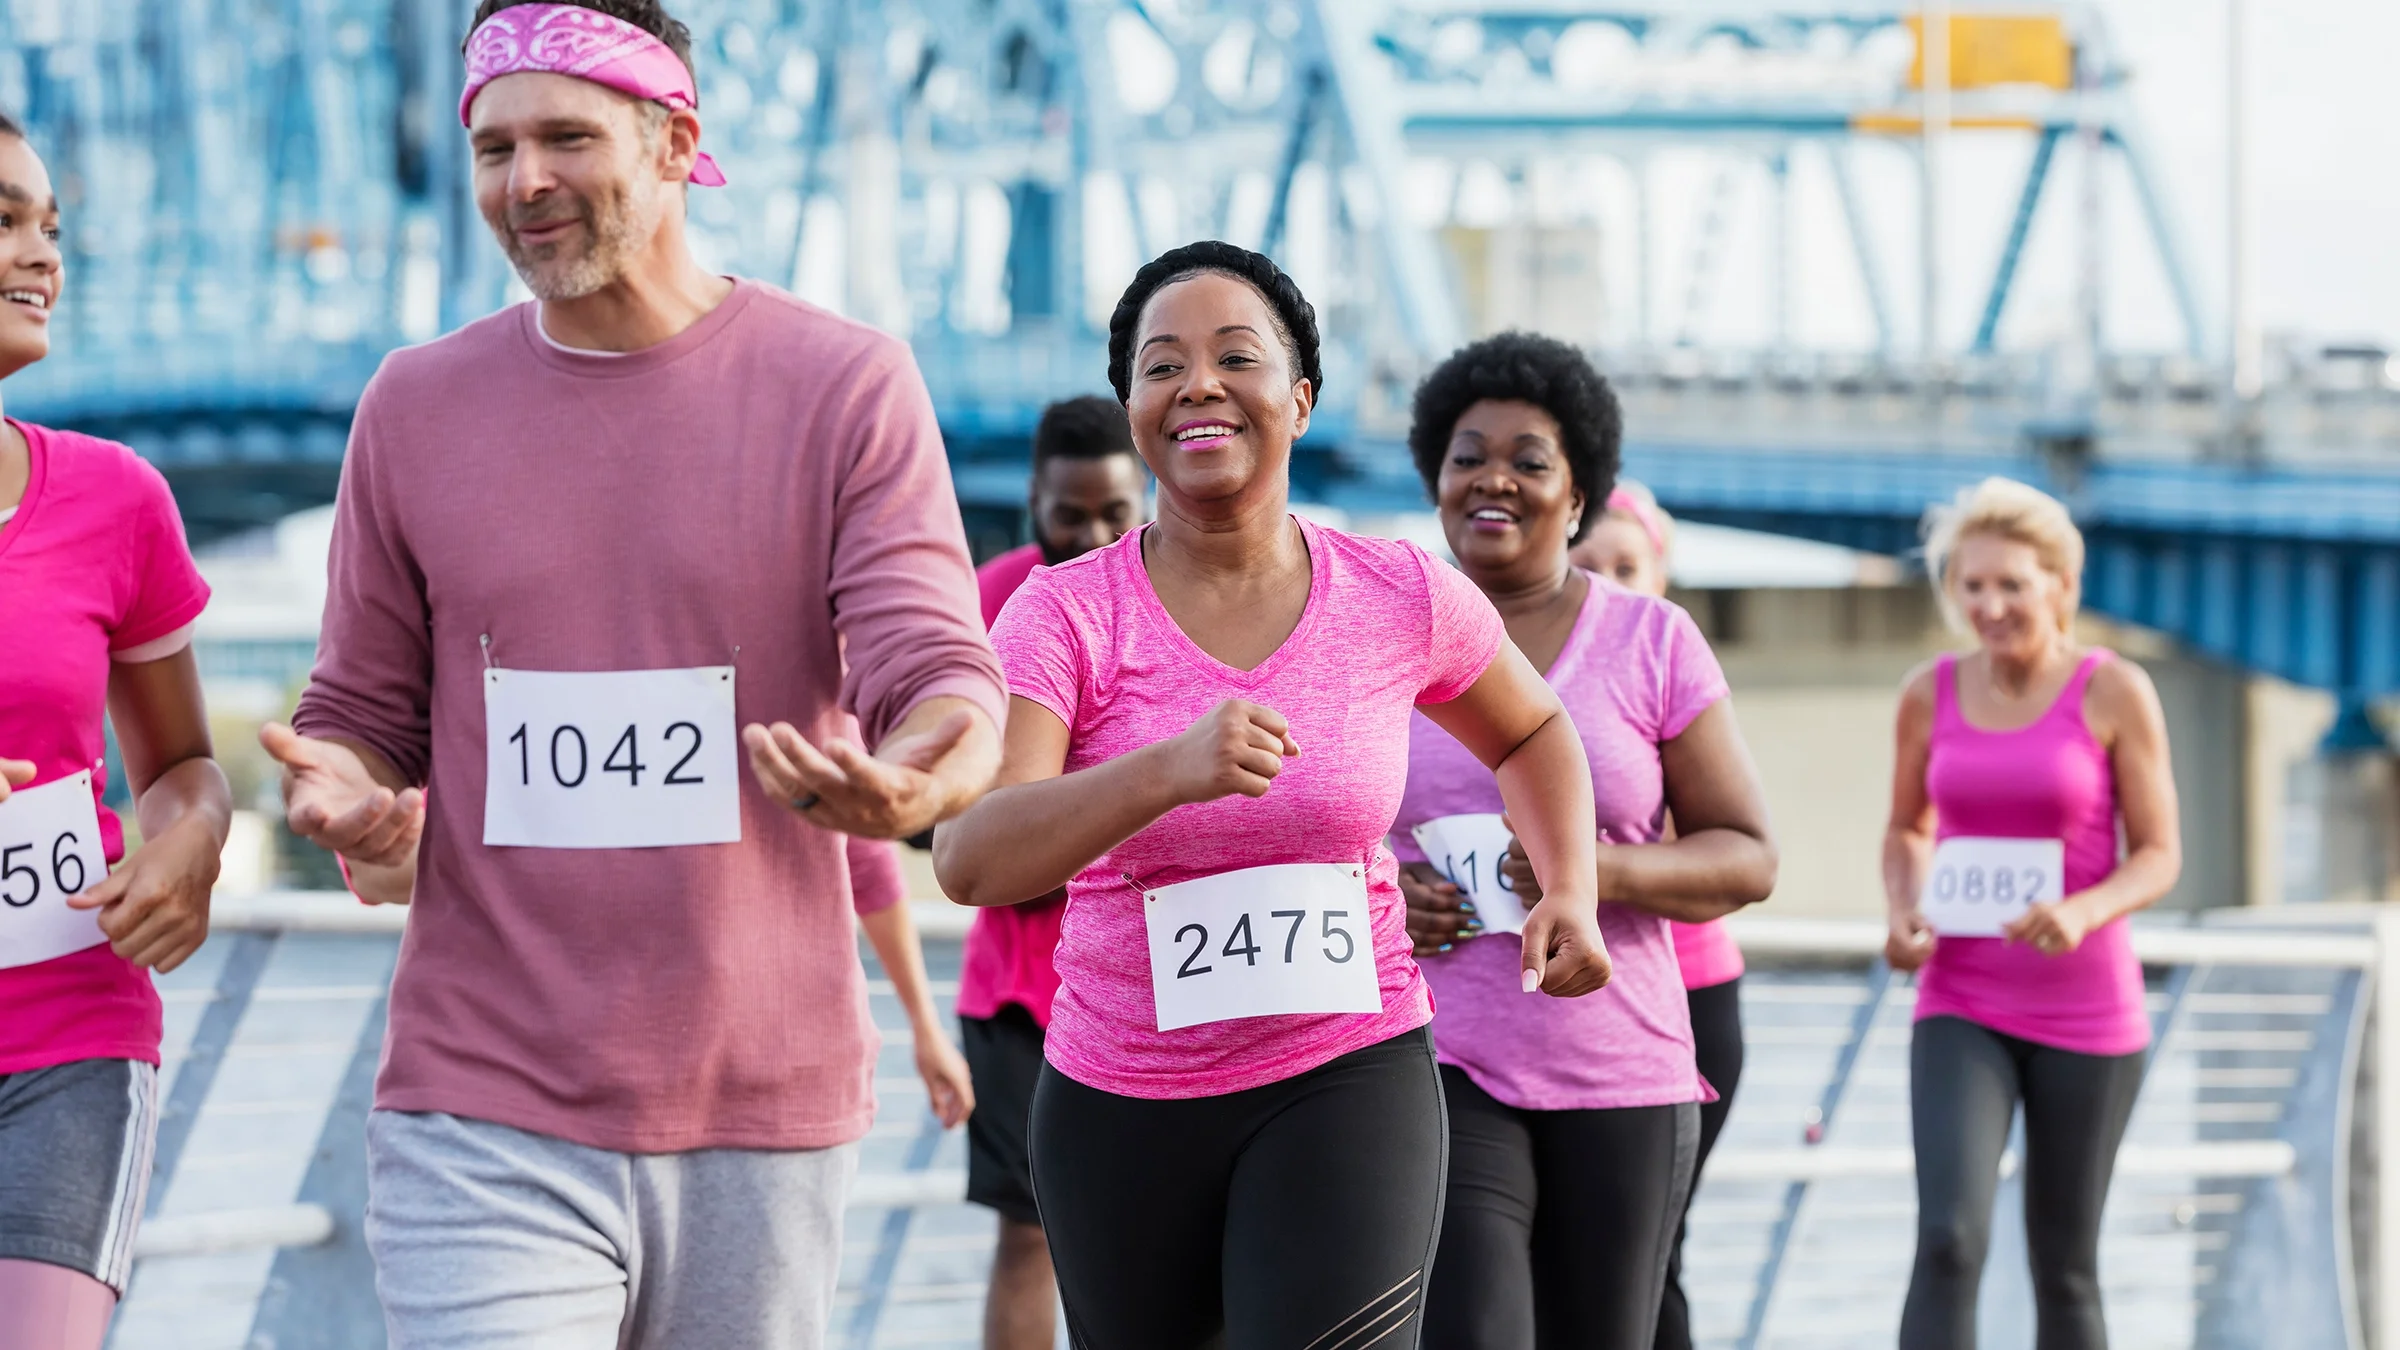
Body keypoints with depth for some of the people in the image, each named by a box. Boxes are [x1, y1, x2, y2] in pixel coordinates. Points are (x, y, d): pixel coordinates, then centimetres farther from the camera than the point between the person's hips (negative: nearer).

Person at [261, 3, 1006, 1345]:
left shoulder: (846, 387, 1)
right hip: (484, 1118, 0)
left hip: (765, 1113, 0)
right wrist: (339, 794, -12)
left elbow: (946, 682, -6)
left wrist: (910, 786, -31)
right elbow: (362, 716, 13)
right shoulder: (417, 406, 8)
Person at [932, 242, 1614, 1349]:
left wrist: (1571, 894, 2)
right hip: (1121, 1097, 1)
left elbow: (1531, 732, 20)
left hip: (1346, 1082, -1)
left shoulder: (1400, 597, -3)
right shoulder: (1065, 614, -9)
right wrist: (1168, 769, -39)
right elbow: (968, 860, -24)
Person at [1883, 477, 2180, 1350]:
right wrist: (1904, 914, -5)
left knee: (2063, 1268, 8)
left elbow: (2158, 855, -4)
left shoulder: (2114, 693, -6)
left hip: (2086, 1013, -1)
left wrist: (2081, 911, -24)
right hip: (1962, 1008, 1)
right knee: (1948, 1241, -18)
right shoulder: (1931, 694, 2)